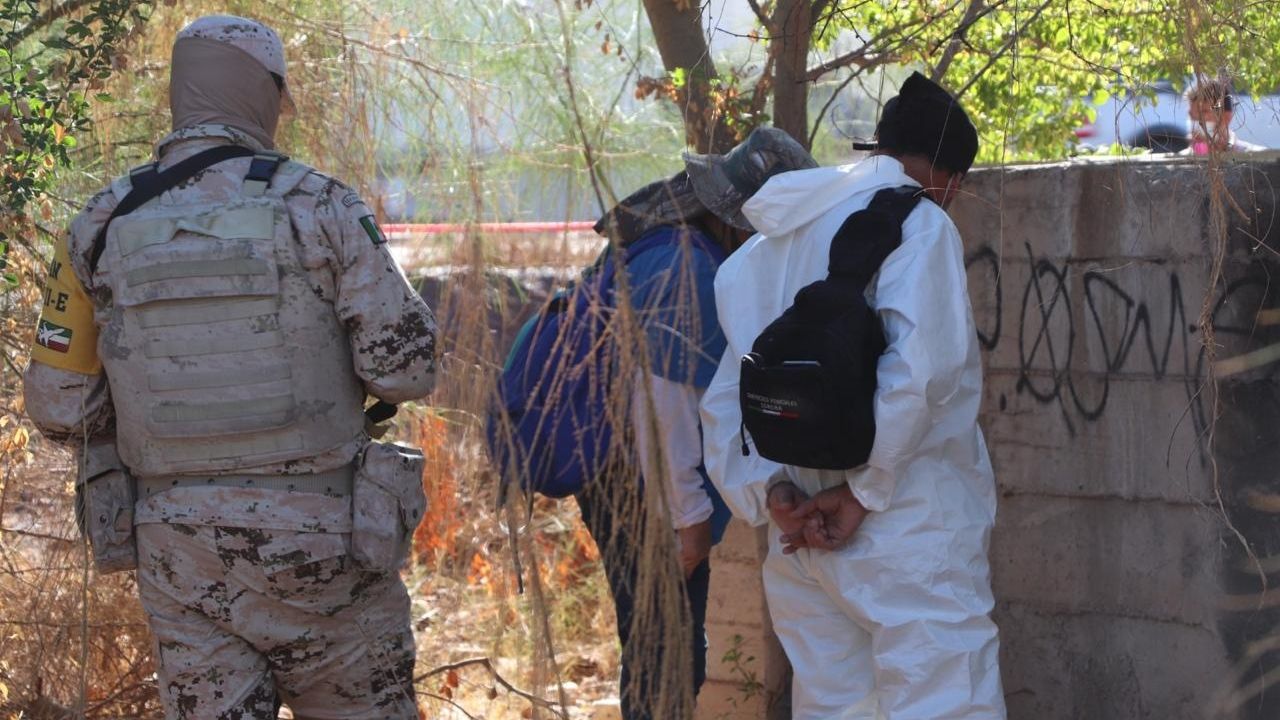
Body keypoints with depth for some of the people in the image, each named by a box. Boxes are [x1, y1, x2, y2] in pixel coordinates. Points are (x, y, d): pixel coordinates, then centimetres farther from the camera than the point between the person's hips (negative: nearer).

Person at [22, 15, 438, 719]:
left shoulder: (103, 226, 1)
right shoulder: (318, 207, -8)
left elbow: (60, 409, 2)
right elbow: (405, 368, -9)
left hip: (176, 549, 3)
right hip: (316, 544, -3)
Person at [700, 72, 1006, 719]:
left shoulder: (771, 248, 15)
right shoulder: (917, 224, -7)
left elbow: (724, 400, 12)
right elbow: (920, 367, -22)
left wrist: (771, 494, -1)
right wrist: (865, 492, -15)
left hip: (802, 543, 7)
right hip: (909, 536, -7)